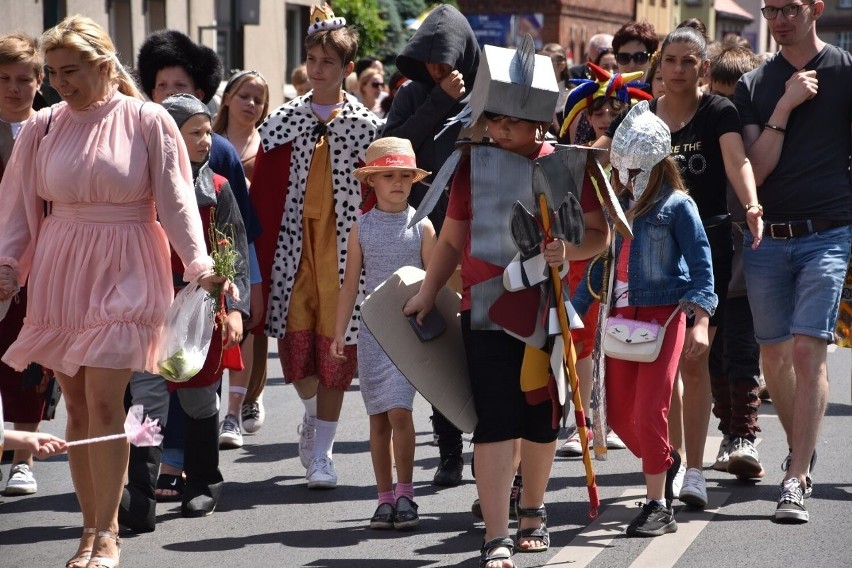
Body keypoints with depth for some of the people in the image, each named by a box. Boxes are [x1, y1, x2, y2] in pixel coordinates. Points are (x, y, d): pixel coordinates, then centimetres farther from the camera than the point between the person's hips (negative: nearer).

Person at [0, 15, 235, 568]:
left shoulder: (149, 122, -3)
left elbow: (175, 201, -3)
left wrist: (199, 264, -13)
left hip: (124, 273, -3)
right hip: (60, 273, 3)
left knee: (104, 401, -11)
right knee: (77, 406, 5)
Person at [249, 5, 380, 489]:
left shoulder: (367, 126, 2)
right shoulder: (282, 123, 6)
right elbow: (264, 198, 3)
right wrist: (261, 265, -3)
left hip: (344, 251, -1)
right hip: (294, 248, 1)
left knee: (335, 351, 0)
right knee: (295, 346, -4)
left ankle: (321, 453, 12)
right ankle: (314, 411, 29)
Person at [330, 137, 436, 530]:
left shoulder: (421, 227, 2)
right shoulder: (362, 229, 6)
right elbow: (350, 283, 8)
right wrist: (339, 332, 4)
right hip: (373, 330, 2)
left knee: (399, 410, -14)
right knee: (378, 417, 5)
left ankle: (405, 494, -3)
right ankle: (385, 498, 12)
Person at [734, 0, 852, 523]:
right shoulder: (755, 85, 8)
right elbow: (756, 169, -1)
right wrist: (785, 107, -10)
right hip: (766, 238, 4)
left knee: (808, 349, -14)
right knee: (774, 354, 11)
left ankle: (797, 482, -13)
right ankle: (803, 451, 32)